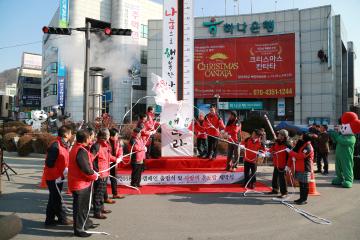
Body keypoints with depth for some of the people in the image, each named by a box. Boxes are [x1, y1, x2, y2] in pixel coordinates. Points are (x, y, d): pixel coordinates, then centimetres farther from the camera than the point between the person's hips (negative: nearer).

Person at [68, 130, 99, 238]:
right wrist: (95, 176, -10)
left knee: (84, 205, 24)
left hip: (82, 182, 10)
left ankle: (86, 223, 40)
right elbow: (86, 169, -27)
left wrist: (93, 172, 5)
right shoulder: (81, 151, -25)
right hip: (80, 184, -10)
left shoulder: (76, 148, 8)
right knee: (80, 207, 4)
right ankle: (79, 229, 16)